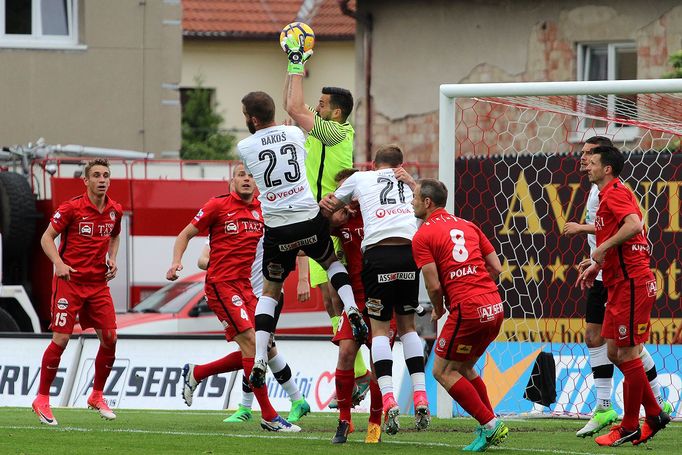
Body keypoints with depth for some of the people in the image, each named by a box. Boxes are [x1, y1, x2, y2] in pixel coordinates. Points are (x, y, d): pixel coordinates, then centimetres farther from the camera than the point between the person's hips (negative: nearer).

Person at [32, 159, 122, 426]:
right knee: (61, 339, -9)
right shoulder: (71, 208, -10)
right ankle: (42, 399, 2)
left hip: (98, 283, 5)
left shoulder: (115, 211, 6)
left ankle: (97, 396, 17)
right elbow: (47, 238, -5)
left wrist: (112, 260, 8)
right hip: (69, 281, -5)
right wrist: (59, 264, -20)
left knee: (109, 338, -1)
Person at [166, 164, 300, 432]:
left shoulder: (262, 210, 10)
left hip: (247, 287, 7)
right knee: (251, 343, -16)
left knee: (251, 352, 5)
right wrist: (176, 261, -14)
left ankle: (196, 373, 27)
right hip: (221, 284, -7)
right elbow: (186, 234, 2)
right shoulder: (218, 206, -4)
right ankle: (269, 417, -14)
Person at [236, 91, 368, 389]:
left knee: (270, 291, 14)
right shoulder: (295, 133, 4)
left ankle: (259, 362, 4)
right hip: (310, 219, 1)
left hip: (277, 229, -1)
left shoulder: (244, 147, -1)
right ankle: (352, 311, 3)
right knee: (332, 262, 30)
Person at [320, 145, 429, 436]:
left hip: (378, 253, -2)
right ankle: (421, 400, 3)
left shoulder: (360, 178, 20)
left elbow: (328, 208, 31)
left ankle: (389, 401, -15)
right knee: (407, 326, 16)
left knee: (380, 329, 3)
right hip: (409, 253, 2)